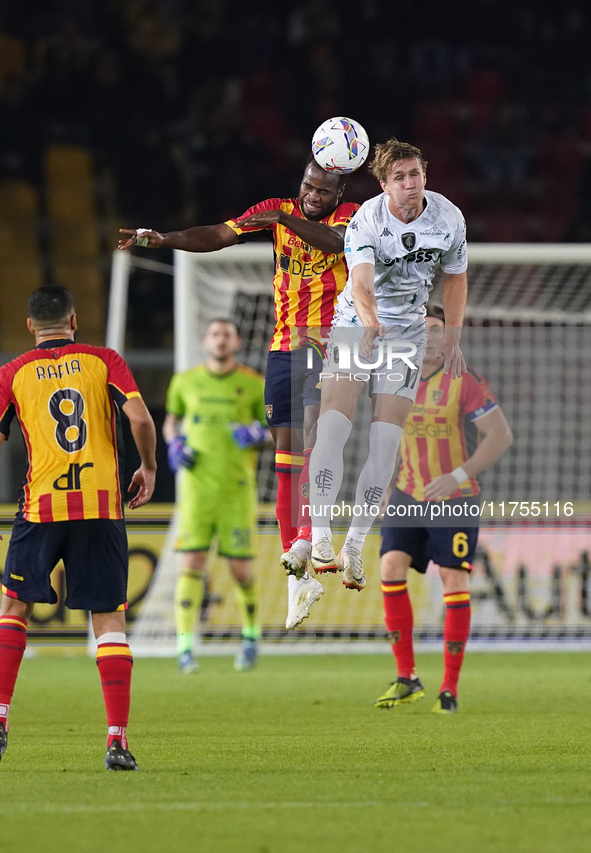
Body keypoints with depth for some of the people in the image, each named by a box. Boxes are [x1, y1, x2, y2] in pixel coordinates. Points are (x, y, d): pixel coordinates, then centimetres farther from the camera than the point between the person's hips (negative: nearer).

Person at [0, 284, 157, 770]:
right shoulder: (104, 361, 6)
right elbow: (140, 418, -7)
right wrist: (149, 467, 9)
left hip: (42, 507, 0)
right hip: (103, 503, 0)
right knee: (109, 619, 3)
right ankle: (118, 739, -5)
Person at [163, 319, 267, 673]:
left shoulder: (254, 385, 1)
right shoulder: (185, 382, 7)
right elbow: (171, 420, 23)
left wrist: (258, 434, -14)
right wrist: (175, 446, 3)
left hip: (237, 488, -1)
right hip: (197, 485, 1)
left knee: (241, 569, 2)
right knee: (191, 564, -9)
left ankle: (251, 637, 26)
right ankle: (185, 647, -9)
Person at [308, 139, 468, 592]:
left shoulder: (449, 218, -8)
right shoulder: (367, 221, -21)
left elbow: (455, 277, 11)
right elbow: (361, 283, -38)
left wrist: (453, 338, 7)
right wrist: (371, 324, -57)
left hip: (407, 331, 3)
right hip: (356, 323, -3)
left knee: (386, 440, -7)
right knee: (333, 424, -20)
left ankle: (355, 549, -2)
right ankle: (320, 540, -20)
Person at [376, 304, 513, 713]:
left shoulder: (464, 380, -12)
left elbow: (501, 436, -15)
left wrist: (458, 476, -23)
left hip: (456, 499, -4)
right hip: (408, 496, 4)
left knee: (455, 583, -7)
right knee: (392, 567, -12)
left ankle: (450, 689, 0)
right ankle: (407, 679, -6)